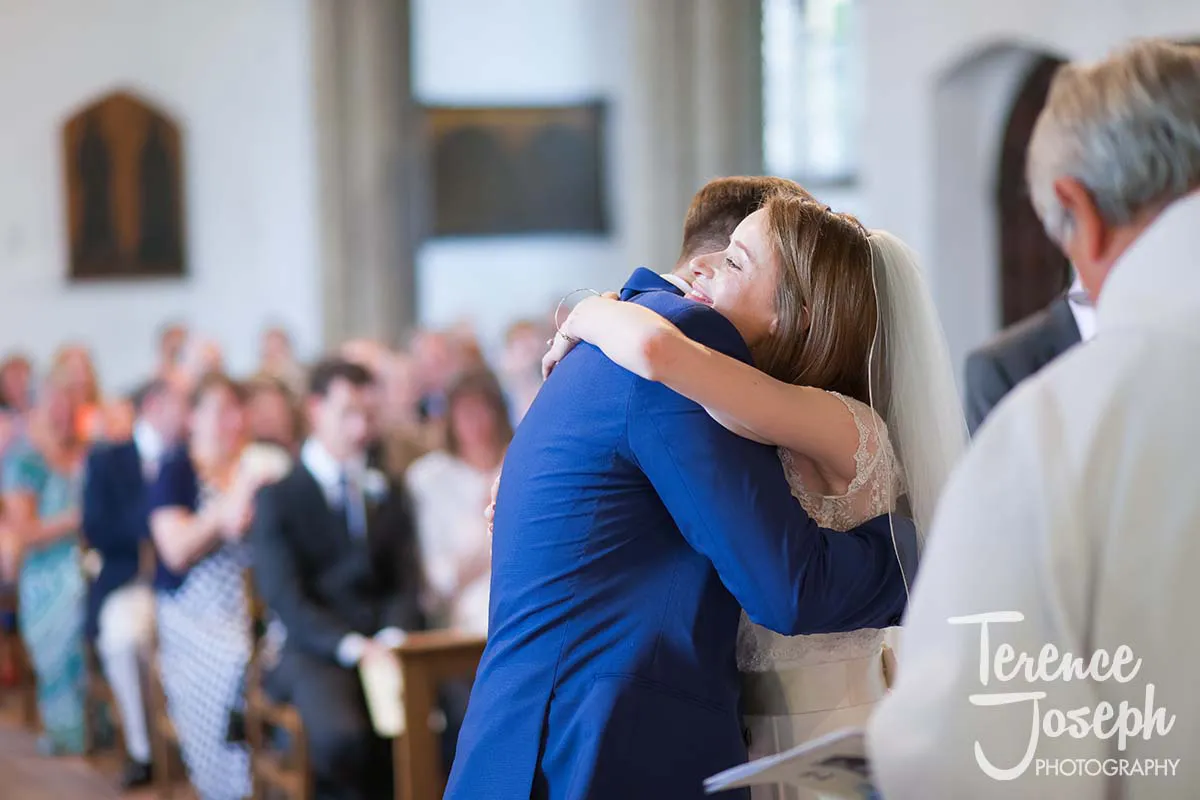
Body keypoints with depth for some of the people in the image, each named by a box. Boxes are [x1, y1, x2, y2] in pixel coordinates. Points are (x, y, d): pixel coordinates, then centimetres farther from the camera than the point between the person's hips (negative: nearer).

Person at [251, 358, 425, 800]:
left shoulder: (389, 494, 19)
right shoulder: (278, 497, 4)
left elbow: (407, 581, 12)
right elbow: (285, 598, -6)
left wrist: (393, 637, -10)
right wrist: (353, 647, -19)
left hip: (384, 643, 4)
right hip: (314, 649, -4)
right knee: (341, 735, -36)